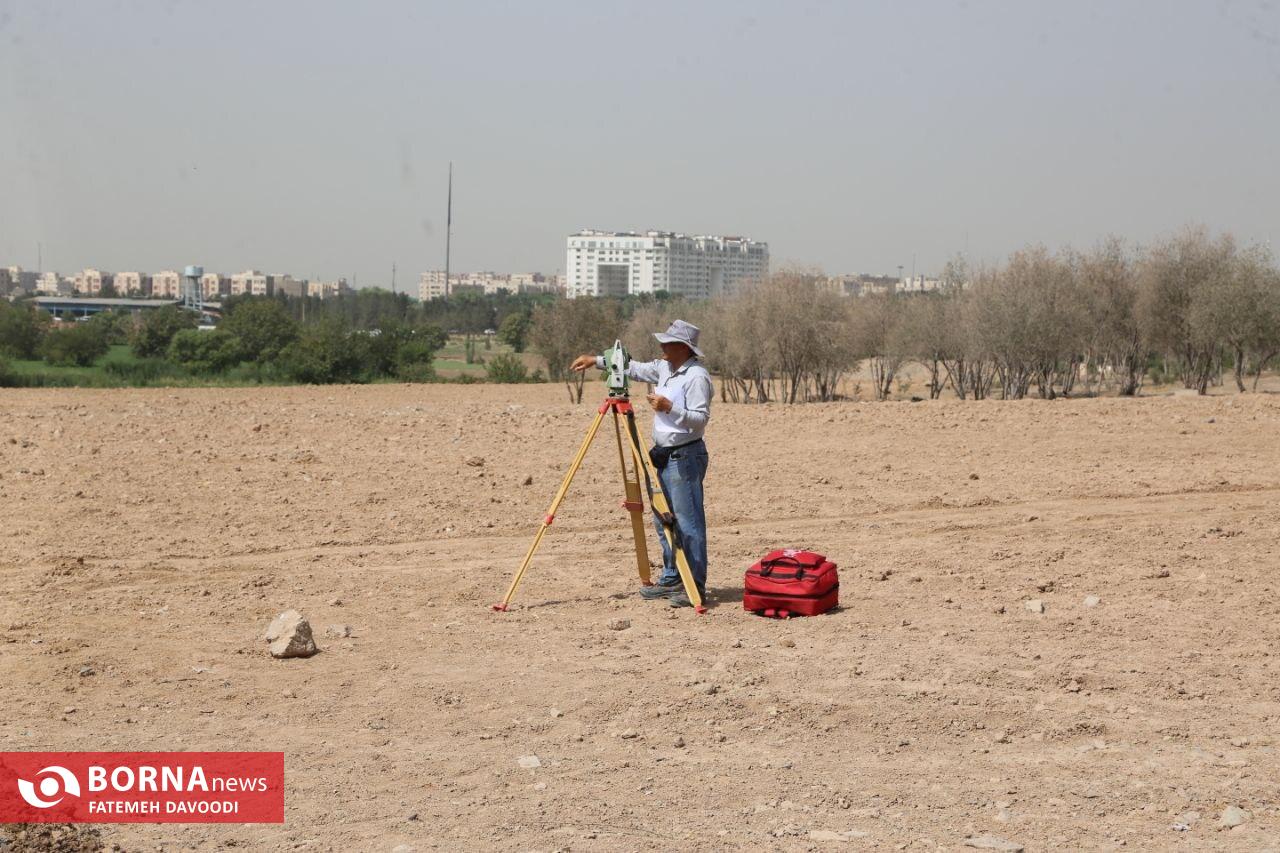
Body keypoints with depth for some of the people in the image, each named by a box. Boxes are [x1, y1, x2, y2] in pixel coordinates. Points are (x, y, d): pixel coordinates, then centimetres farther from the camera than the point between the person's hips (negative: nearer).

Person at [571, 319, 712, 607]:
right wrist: (597, 361, 21)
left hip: (686, 456, -10)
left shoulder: (697, 376, -15)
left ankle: (696, 586, -8)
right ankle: (671, 579, 23)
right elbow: (635, 369, 24)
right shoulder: (664, 368, 12)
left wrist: (670, 408, -30)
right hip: (664, 455, 10)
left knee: (688, 522, -10)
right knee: (663, 521, 14)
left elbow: (701, 419, -20)